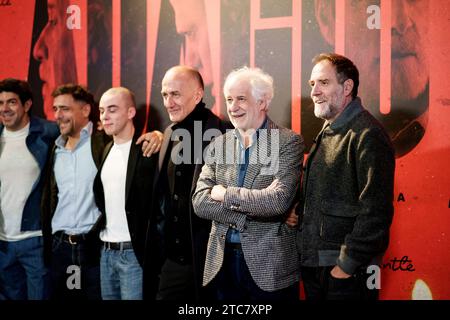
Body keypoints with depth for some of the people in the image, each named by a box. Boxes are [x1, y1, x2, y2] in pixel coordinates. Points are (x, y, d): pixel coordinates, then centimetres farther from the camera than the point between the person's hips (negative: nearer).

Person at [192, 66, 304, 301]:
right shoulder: (218, 145, 7)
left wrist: (226, 194, -11)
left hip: (270, 264, -4)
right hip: (223, 261, 4)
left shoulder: (288, 142, -6)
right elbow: (199, 202, -1)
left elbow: (279, 200, -19)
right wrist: (247, 216, -14)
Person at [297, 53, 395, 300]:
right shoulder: (327, 132, 12)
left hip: (346, 271, -8)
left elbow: (375, 213, -20)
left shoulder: (368, 136, -15)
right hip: (313, 264, 8)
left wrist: (347, 265, -18)